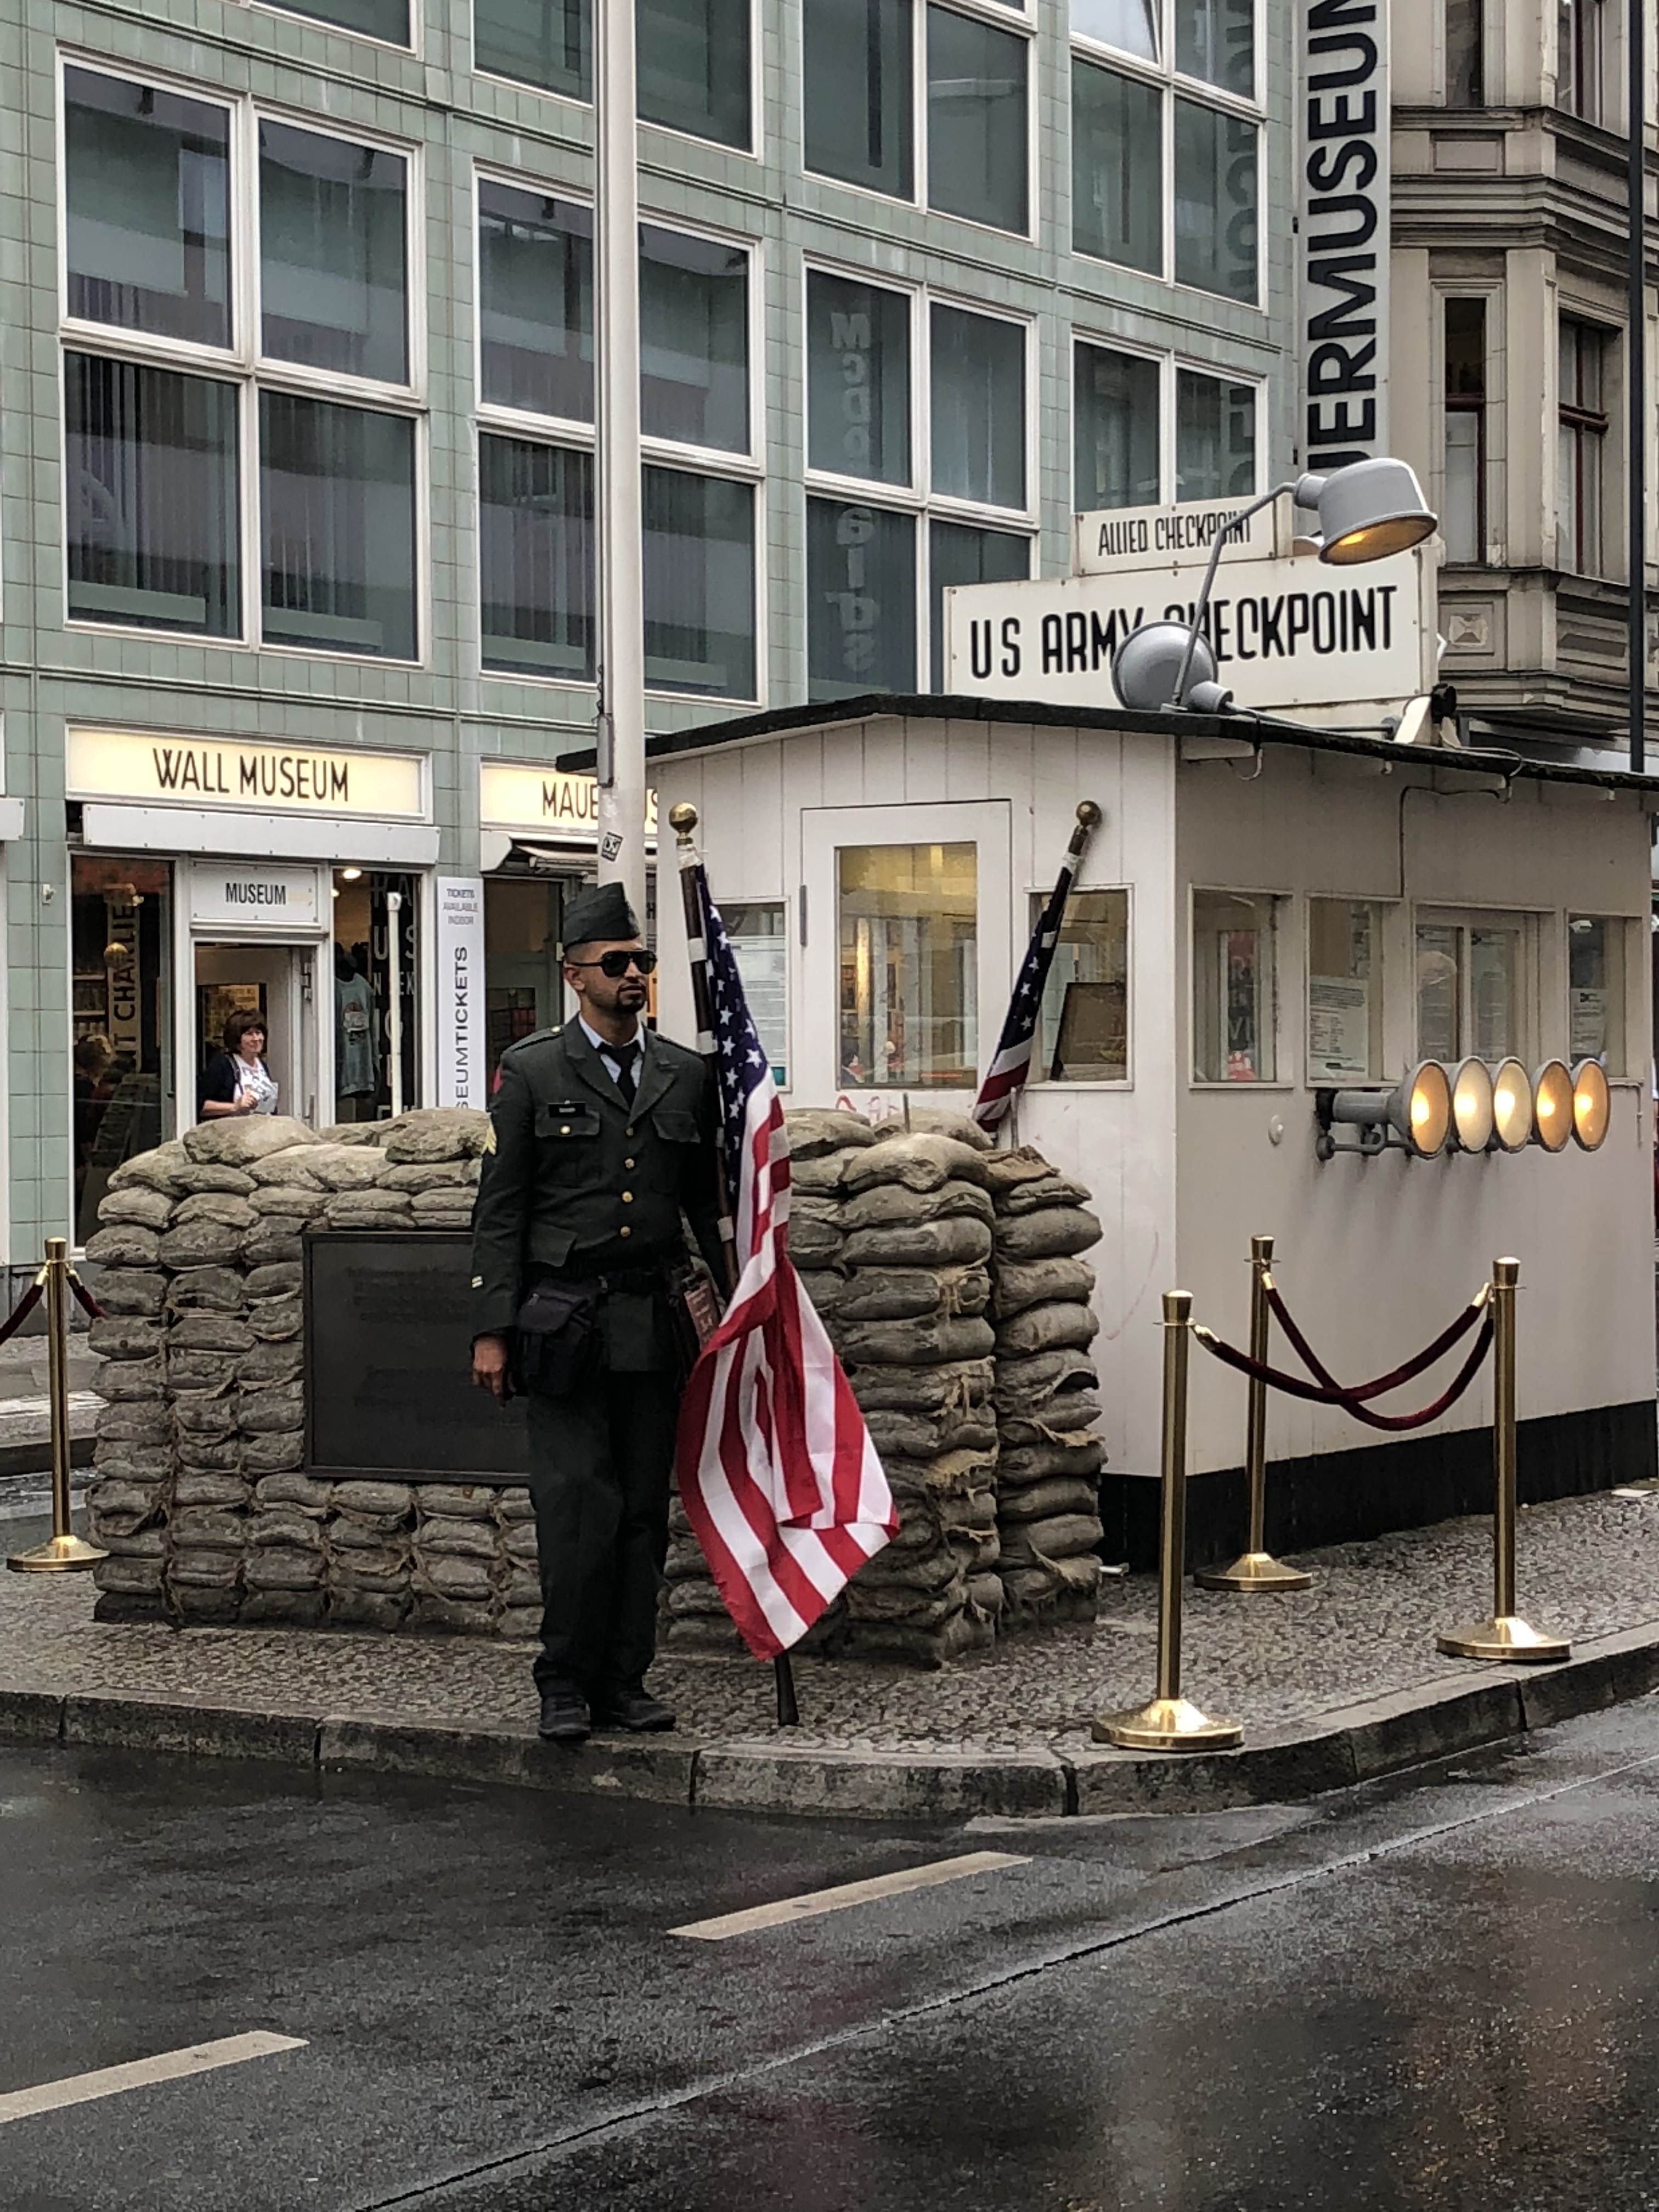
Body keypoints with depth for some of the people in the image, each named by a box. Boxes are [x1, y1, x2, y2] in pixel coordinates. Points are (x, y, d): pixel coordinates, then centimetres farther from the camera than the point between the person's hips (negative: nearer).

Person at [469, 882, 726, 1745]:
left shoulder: (685, 1075, 12)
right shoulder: (530, 1071, 1)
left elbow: (708, 1205, 18)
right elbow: (499, 1211, 0)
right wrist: (491, 1330, -6)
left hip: (653, 1322, 4)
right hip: (563, 1319, -4)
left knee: (644, 1508, 6)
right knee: (578, 1506, -8)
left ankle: (624, 1681, 13)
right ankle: (566, 1685, 2)